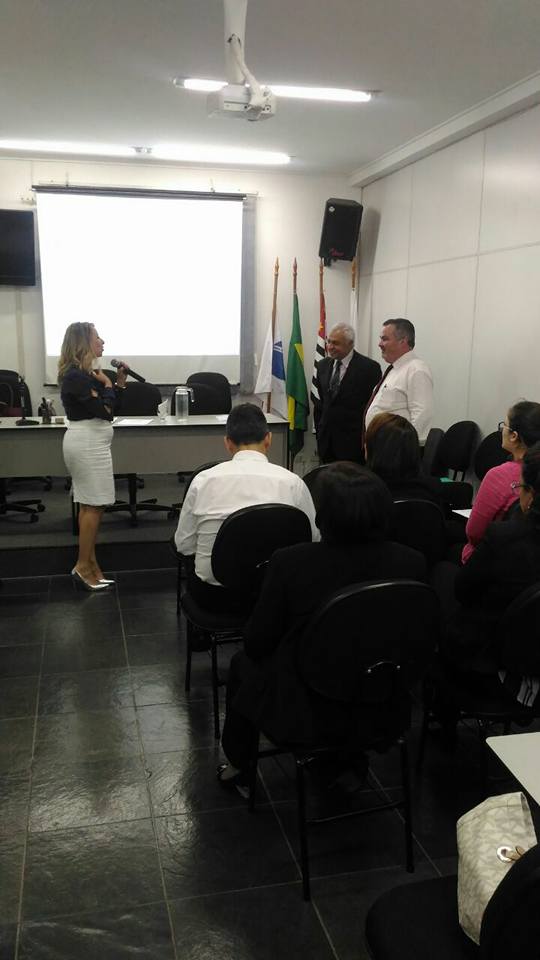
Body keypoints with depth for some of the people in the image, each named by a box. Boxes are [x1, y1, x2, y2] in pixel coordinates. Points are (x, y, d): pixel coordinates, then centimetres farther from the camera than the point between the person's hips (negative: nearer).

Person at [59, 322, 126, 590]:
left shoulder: (85, 373, 14)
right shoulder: (75, 375, -16)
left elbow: (112, 410, 16)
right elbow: (104, 411, -21)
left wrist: (120, 382, 7)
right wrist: (107, 384, -6)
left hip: (89, 442, 10)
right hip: (87, 443, -10)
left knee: (90, 505, 12)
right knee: (94, 505, -6)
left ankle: (89, 562, 19)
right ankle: (83, 566, 1)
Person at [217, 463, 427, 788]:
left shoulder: (290, 562, -27)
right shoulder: (412, 562, -18)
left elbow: (257, 643, -14)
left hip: (302, 712, -3)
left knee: (242, 663, 28)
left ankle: (238, 766, 45)